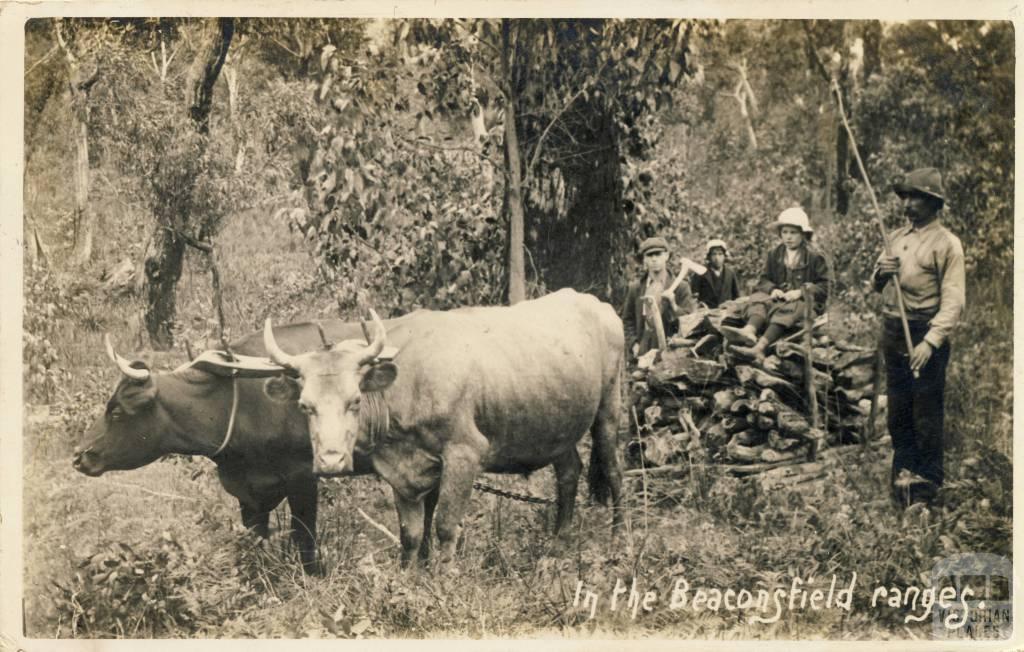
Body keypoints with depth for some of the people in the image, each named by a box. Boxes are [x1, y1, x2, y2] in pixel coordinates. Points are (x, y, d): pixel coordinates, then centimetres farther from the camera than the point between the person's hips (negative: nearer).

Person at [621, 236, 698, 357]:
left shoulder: (680, 287, 3)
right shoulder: (635, 288, 11)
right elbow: (627, 319, 16)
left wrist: (674, 306, -19)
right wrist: (633, 343, 3)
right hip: (643, 349, 2)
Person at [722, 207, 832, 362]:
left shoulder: (814, 256, 4)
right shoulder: (774, 255, 18)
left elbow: (824, 285, -2)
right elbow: (764, 280, 14)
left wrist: (801, 291, -17)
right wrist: (772, 289, -11)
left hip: (804, 301, -5)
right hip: (780, 296, 5)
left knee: (786, 310, -38)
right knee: (759, 299, -28)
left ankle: (760, 347, -64)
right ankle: (749, 332, -63)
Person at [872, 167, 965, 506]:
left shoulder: (946, 243, -8)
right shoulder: (898, 237, 13)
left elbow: (953, 301, -15)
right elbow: (877, 287, 21)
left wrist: (930, 342, -25)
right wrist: (880, 272, -4)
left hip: (925, 336, -6)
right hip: (892, 334, 6)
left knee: (927, 411, 0)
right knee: (898, 410, 11)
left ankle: (928, 480, 8)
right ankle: (904, 469, 21)